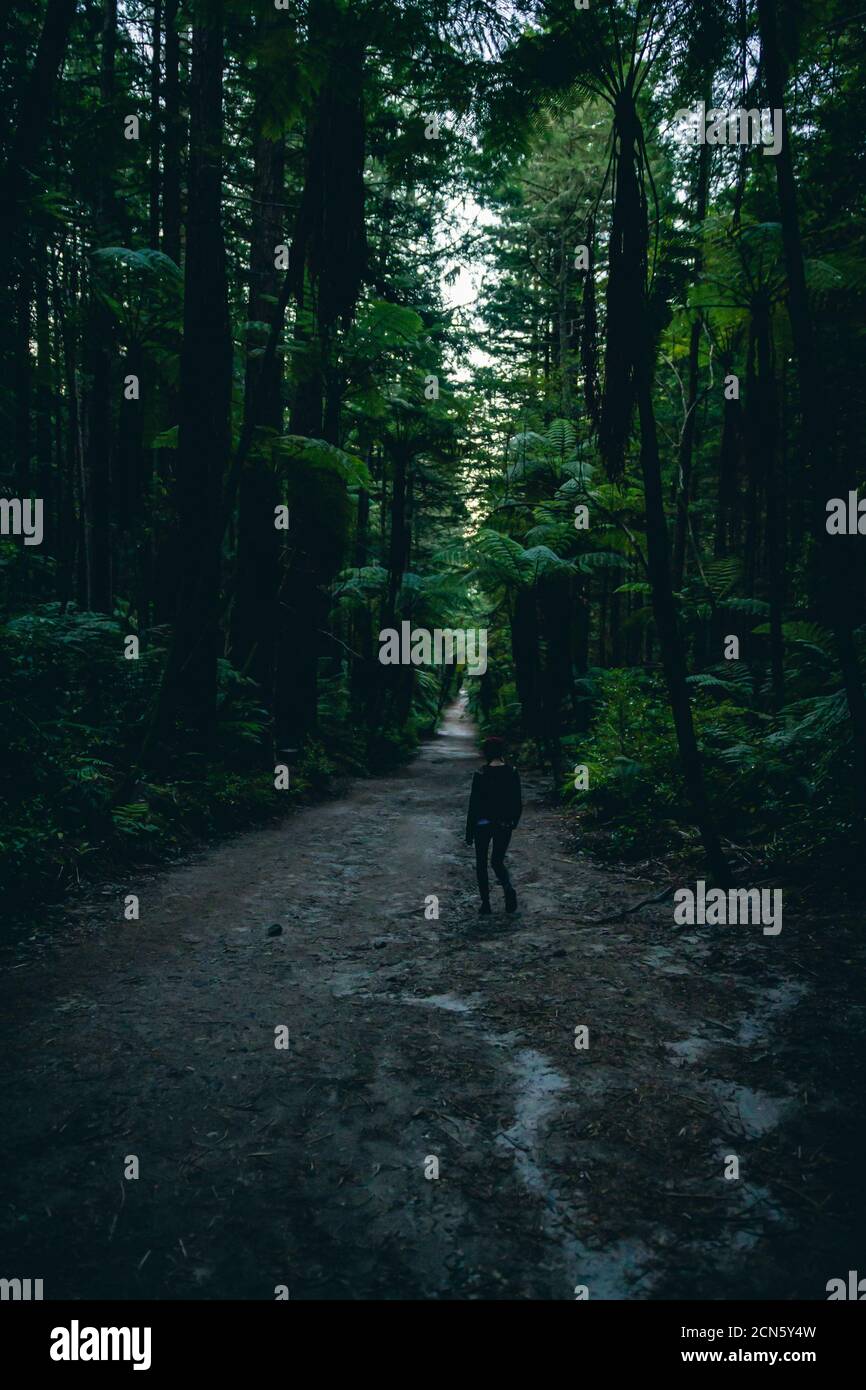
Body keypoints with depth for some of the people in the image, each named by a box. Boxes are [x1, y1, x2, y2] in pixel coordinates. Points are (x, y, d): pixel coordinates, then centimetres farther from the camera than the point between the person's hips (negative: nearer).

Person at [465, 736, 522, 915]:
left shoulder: (481, 774, -15)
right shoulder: (512, 772, -4)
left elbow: (474, 804, -11)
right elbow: (518, 801, 2)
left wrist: (469, 832, -4)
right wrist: (514, 822, 17)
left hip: (483, 824, -3)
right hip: (504, 825, 3)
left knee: (481, 864, 12)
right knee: (497, 861, 17)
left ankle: (485, 904, 11)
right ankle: (509, 888, -10)